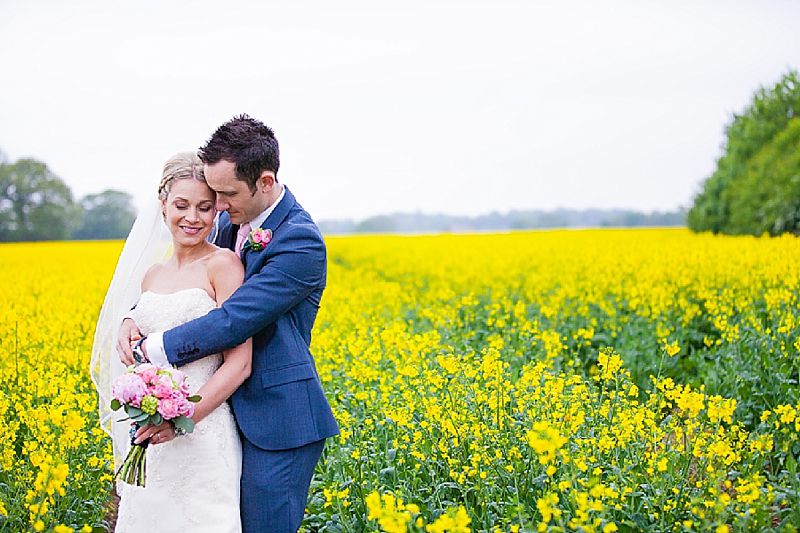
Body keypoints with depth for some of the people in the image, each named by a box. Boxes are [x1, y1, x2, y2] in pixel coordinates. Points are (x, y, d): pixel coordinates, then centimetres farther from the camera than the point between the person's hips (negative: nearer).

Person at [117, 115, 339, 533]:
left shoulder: (300, 241, -20)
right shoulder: (233, 221, 6)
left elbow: (235, 319, -25)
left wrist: (151, 349, -18)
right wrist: (135, 318, -4)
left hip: (276, 419, -8)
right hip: (237, 408, 8)